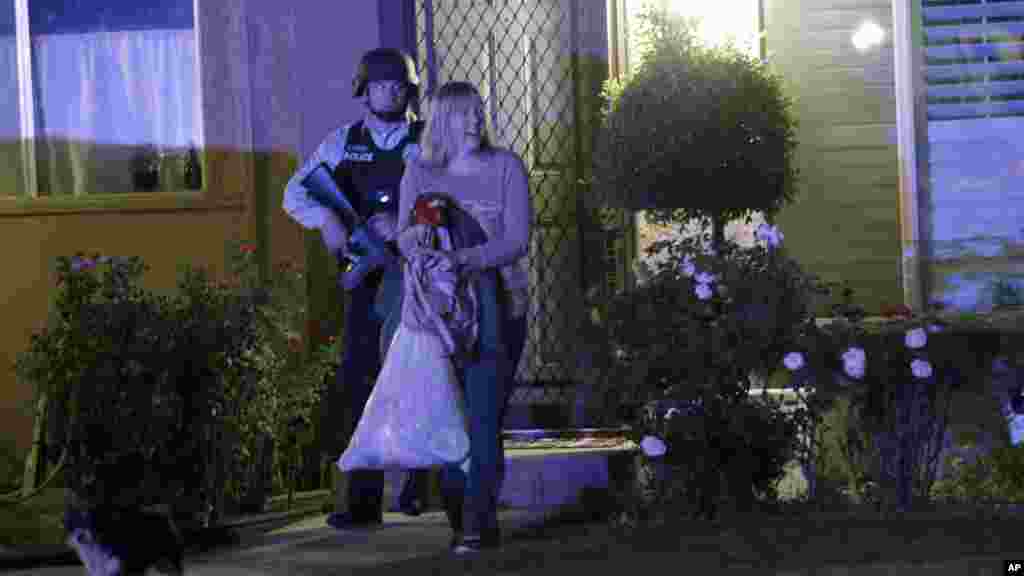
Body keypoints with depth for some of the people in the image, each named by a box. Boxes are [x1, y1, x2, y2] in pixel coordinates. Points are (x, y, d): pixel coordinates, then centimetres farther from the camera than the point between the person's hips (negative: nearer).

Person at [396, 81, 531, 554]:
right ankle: (458, 512, 11)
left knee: (483, 413, -12)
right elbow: (404, 236, 3)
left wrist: (464, 258, -22)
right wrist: (418, 242, -21)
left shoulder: (505, 166, 2)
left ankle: (477, 523, -12)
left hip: (494, 306, -2)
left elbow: (516, 240, -7)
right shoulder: (420, 172, 9)